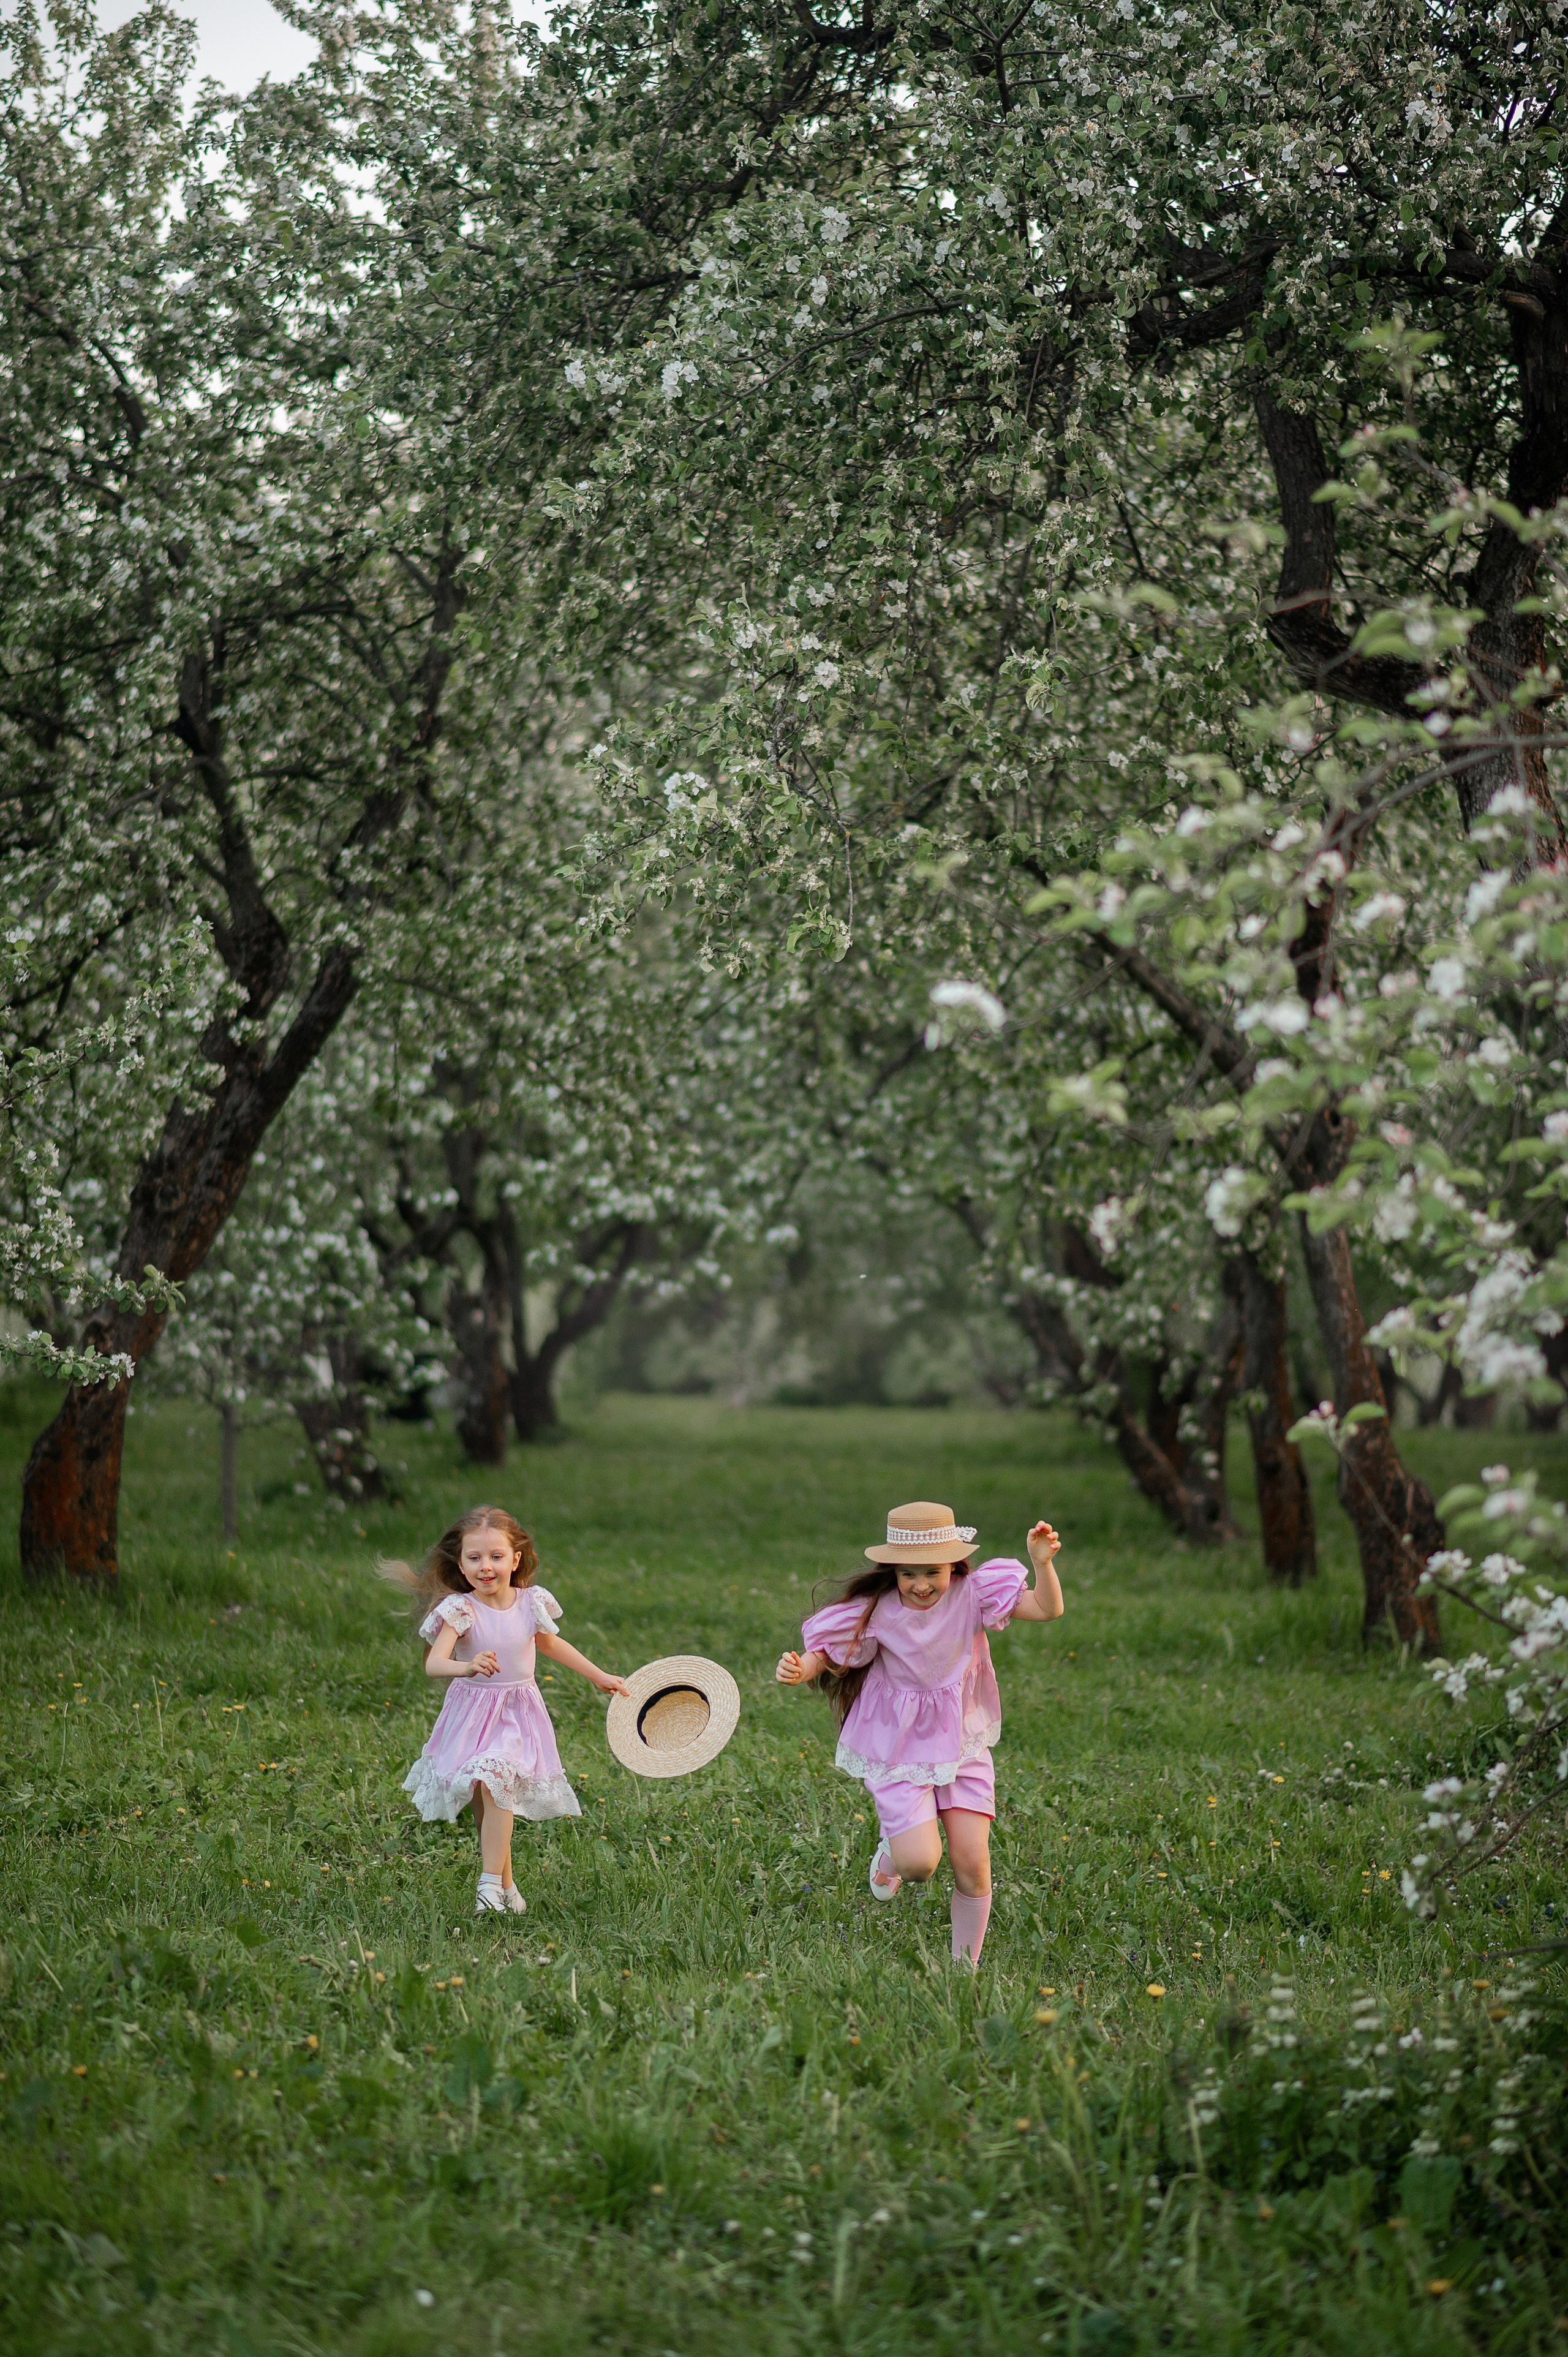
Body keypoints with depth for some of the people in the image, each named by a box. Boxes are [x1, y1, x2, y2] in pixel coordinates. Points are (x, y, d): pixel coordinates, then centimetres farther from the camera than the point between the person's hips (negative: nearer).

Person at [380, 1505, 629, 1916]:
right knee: (484, 1803, 3)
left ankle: (491, 1884, -16)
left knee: (495, 1787, -20)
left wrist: (599, 1676, 27)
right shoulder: (459, 1610, -15)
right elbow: (434, 1664, -29)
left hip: (518, 1716, 0)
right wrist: (467, 1667, -51)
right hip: (472, 1710, 0)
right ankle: (508, 1886, 21)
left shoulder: (531, 1604, -5)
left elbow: (550, 1644, 18)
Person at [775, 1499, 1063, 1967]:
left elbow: (1047, 1609, -17)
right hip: (898, 1749, -2)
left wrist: (1043, 1563, -35)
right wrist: (799, 1670, -29)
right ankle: (892, 1850, 25)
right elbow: (828, 1653, -6)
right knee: (920, 1863, -14)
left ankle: (965, 1967, 17)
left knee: (972, 1863, -4)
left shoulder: (971, 1594, -12)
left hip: (962, 1743, 2)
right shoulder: (875, 1612, -16)